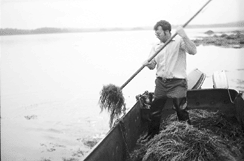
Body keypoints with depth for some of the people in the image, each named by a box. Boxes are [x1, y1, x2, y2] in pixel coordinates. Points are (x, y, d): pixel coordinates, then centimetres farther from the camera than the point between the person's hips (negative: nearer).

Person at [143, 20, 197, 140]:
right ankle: (152, 135, 26)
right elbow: (152, 66, 6)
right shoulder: (156, 47, 12)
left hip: (177, 82, -5)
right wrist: (147, 64, -17)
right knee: (154, 110, 9)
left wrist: (184, 36, -26)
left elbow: (193, 51, -19)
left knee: (181, 111, -3)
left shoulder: (179, 42, -3)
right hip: (161, 82, 5)